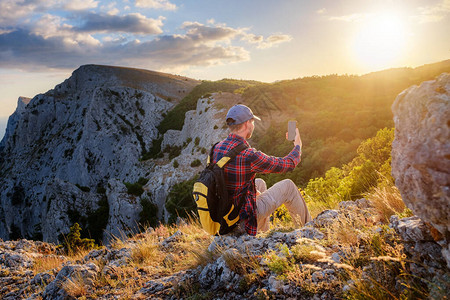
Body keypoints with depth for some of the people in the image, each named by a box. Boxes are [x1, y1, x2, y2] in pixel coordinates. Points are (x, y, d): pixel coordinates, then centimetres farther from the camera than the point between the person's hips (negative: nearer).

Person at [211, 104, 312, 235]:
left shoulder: (216, 148, -5)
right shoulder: (249, 155, -27)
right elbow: (287, 164, -12)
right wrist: (298, 146, 9)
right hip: (244, 217, -7)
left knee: (260, 183, 31)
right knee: (288, 186, 7)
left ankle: (264, 231, 43)